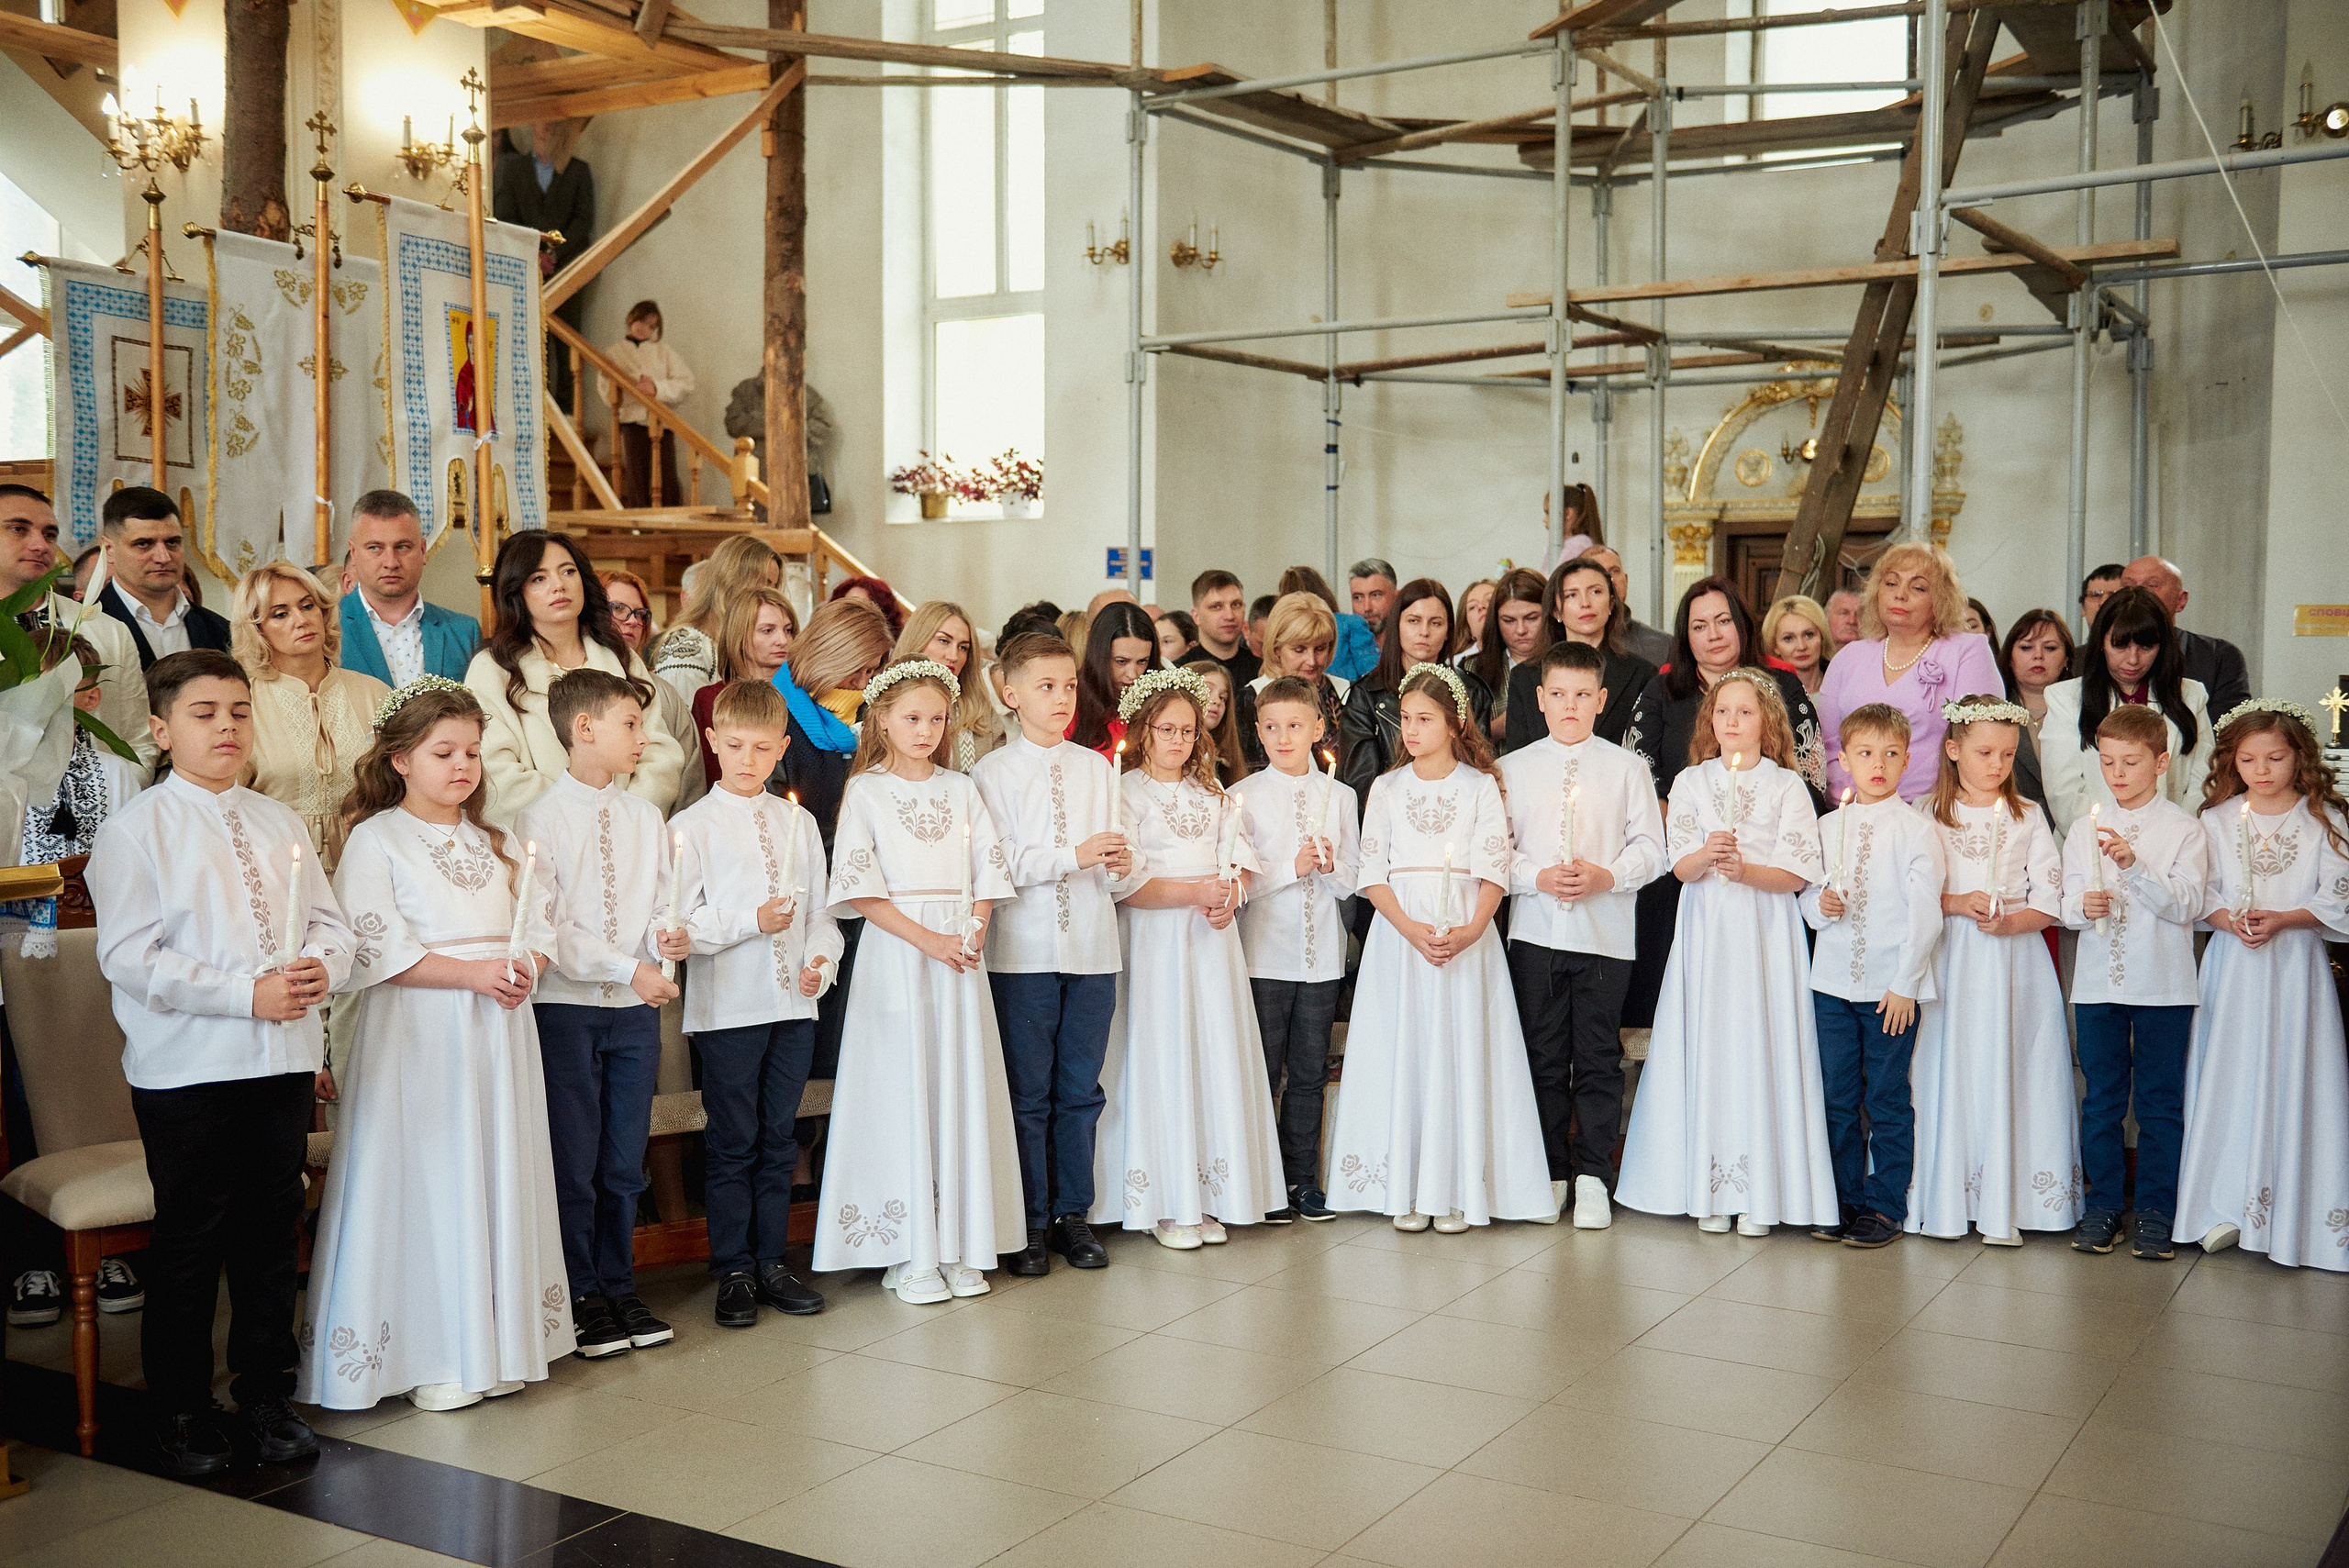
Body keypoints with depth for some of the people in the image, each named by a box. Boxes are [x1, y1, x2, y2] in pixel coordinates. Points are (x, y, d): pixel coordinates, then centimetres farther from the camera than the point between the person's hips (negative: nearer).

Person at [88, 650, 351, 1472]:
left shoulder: (280, 823, 11)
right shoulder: (136, 830, -5)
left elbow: (332, 924, 11)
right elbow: (130, 957, -13)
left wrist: (321, 967, -12)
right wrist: (248, 994, -19)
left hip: (285, 1061, 5)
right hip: (186, 1069, -5)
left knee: (272, 1234, 13)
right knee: (187, 1246, 5)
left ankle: (265, 1395, 27)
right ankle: (179, 1413, 20)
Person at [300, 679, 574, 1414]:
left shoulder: (497, 842, 16)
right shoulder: (376, 839, -2)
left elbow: (539, 929, 13)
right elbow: (374, 951, -12)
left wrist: (524, 966, -9)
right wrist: (473, 971, -17)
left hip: (499, 1033, 5)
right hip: (418, 1037, -5)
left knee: (501, 1177, 7)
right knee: (428, 1182, -4)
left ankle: (502, 1339, 17)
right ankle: (434, 1358, 5)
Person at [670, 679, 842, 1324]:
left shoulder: (800, 823, 11)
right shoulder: (691, 827, -2)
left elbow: (821, 908, 12)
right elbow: (681, 922, -7)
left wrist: (821, 961, -5)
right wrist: (753, 921, -17)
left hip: (794, 1004, 4)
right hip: (727, 1006, -4)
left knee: (779, 1139, 11)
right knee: (732, 1142, 3)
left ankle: (772, 1262, 21)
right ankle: (734, 1270, 14)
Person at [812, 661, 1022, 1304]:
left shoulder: (961, 789, 13)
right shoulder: (866, 792, 1)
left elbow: (988, 870, 9)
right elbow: (858, 887, -8)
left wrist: (974, 931, -9)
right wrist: (927, 939, -15)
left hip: (961, 953, 4)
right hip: (896, 951, -3)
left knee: (962, 1091, 3)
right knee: (903, 1094, -2)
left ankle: (961, 1246, 11)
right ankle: (911, 1255, 4)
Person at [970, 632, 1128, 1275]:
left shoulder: (1096, 768, 11)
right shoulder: (993, 772, -2)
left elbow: (1117, 845, 8)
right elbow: (1001, 862, -11)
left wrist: (1120, 858, -14)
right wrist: (1076, 856, -18)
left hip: (1092, 945, 4)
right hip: (1024, 950, -3)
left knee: (1080, 1089, 10)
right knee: (1028, 1092, 4)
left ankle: (1074, 1214, 20)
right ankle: (1030, 1222, 14)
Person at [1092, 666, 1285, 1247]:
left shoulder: (1215, 795, 17)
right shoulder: (1126, 793, -2)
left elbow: (1239, 860, 9)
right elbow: (1126, 884, -11)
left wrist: (1230, 893, -12)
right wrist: (1194, 892, -17)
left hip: (1212, 939, 5)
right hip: (1155, 941, -5)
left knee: (1215, 1056, 3)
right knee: (1162, 1060, -5)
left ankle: (1208, 1198, 10)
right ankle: (1165, 1204, 1)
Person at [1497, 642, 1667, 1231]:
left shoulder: (1627, 768, 5)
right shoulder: (1513, 769, 8)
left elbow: (1650, 847, 2)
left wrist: (1608, 875, -15)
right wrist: (1536, 876, -11)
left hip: (1606, 935, -1)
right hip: (1535, 932, 1)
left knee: (1598, 1058, 1)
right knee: (1543, 1056, 7)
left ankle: (1592, 1177, 9)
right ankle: (1550, 1175, 17)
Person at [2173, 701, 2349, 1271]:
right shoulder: (2216, 820, 6)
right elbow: (2201, 895, 5)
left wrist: (2283, 919, -16)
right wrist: (2231, 920, -14)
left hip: (2296, 963, -1)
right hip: (2232, 963, 1)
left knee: (2292, 1080, -2)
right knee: (2229, 1077, -1)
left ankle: (2291, 1211, 6)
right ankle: (2225, 1205, 4)